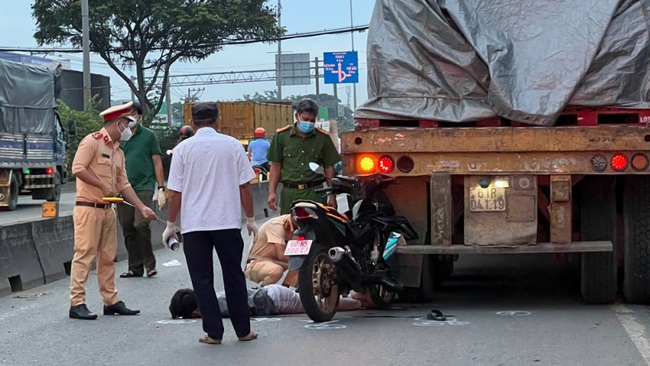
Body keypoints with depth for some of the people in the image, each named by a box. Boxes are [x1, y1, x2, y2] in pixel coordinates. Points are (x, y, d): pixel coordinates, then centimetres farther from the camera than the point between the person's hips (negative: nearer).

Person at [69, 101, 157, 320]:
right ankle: (77, 303, -6)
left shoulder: (118, 152, 16)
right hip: (88, 208, -8)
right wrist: (103, 186, -21)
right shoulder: (92, 141, -9)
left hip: (107, 210, 9)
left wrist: (142, 208, 7)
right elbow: (78, 168, -19)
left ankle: (111, 301, 17)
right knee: (84, 255, -9)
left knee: (108, 257, 11)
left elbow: (123, 184, 15)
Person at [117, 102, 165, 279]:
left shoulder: (148, 135, 3)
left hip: (144, 186, -4)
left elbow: (157, 162, 3)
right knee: (127, 229, 5)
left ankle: (150, 264, -2)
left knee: (141, 224, -16)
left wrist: (161, 189, -3)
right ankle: (135, 267, 14)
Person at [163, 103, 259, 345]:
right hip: (228, 222, 1)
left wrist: (171, 225, 9)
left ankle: (213, 332, 5)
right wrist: (250, 219, 12)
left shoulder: (184, 149, -2)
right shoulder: (232, 145, 1)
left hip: (194, 225, -1)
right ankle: (243, 330, 14)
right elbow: (245, 187, 2)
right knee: (234, 277, 11)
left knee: (202, 279, 6)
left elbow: (174, 192, -2)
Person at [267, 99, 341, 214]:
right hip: (289, 193, 0)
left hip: (315, 193, 0)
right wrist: (272, 192, 0)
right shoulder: (281, 136, 6)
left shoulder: (323, 138, 8)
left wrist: (332, 196, 6)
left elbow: (329, 167, 10)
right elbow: (276, 165, 8)